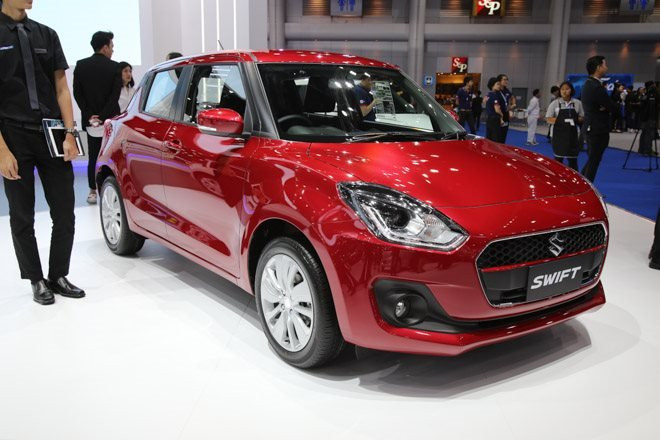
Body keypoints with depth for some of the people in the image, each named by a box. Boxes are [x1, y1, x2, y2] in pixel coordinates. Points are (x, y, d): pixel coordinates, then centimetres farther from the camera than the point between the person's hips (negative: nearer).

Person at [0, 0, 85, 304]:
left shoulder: (46, 35, 9)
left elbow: (61, 89, 9)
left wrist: (69, 134, -2)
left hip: (53, 135, 3)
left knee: (64, 214, 4)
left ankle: (58, 276, 20)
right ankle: (36, 281, 21)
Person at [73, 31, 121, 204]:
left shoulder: (80, 66, 3)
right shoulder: (114, 67, -6)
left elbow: (77, 93, -1)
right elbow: (115, 95, -12)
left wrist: (90, 116, -2)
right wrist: (103, 116, -10)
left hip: (90, 120, 3)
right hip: (110, 119, -3)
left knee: (93, 158, 11)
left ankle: (93, 192, 11)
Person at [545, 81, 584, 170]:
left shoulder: (577, 103, 5)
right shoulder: (555, 103, 0)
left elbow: (582, 118, 11)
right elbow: (548, 119, 0)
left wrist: (577, 120, -12)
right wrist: (559, 120, -16)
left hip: (572, 134, 1)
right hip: (559, 134, -1)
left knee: (573, 159, 4)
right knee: (558, 158, 5)